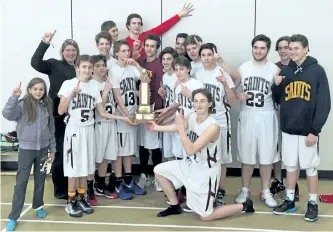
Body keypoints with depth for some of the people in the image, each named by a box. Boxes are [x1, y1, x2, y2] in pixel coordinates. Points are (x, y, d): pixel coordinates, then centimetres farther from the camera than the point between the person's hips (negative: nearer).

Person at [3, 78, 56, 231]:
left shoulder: (47, 106, 2)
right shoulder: (23, 105, -9)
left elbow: (51, 129, 8)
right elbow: (7, 114, -27)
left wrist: (52, 149, 9)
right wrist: (14, 97, -35)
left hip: (43, 148, 3)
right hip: (26, 148, -3)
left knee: (40, 180, 15)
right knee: (21, 182, -1)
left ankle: (38, 206, 35)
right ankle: (13, 217, 6)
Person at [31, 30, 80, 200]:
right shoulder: (54, 64, 3)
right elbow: (35, 63, -15)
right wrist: (45, 43, -22)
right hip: (59, 116, -4)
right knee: (61, 152, 2)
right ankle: (60, 189, 16)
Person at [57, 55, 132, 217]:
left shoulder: (94, 87, 6)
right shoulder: (68, 84, -6)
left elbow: (102, 113, 8)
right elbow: (60, 111, -9)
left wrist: (122, 118, 2)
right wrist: (72, 94, -20)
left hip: (88, 130, 4)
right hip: (74, 129, -4)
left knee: (85, 166, 10)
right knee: (74, 166, -2)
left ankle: (82, 199, 22)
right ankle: (71, 202, 10)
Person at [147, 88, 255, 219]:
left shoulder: (213, 127, -31)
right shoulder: (191, 117, -8)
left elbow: (190, 150, -35)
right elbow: (179, 127, 16)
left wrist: (181, 126, -33)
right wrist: (157, 127, 22)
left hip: (205, 172, -7)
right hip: (190, 165, 7)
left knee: (205, 217, 1)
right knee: (159, 171, 8)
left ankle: (244, 206, 19)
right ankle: (175, 207, 25)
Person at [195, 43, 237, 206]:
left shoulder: (223, 74, -7)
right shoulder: (197, 74, 5)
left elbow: (233, 102, -8)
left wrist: (225, 85, -22)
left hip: (220, 122, -3)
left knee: (221, 158, 5)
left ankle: (220, 192, 17)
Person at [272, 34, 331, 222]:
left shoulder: (317, 70, -6)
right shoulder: (286, 71, 8)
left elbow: (324, 103, -9)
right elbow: (278, 100, 13)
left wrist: (315, 130, -14)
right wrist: (276, 86, -7)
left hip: (308, 130, -4)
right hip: (288, 129, 4)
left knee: (310, 167, 5)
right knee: (291, 166, 12)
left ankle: (313, 204, 17)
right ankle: (290, 201, 24)